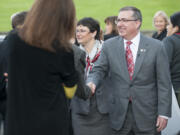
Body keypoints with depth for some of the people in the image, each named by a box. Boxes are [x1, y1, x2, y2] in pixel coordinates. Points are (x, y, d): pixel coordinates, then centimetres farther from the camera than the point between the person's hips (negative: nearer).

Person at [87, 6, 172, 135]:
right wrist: (91, 82, -19)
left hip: (147, 114, -2)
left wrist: (164, 113, -7)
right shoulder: (109, 46, 5)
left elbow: (164, 83, -3)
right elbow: (99, 70, 4)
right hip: (119, 114, 2)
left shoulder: (156, 47, -3)